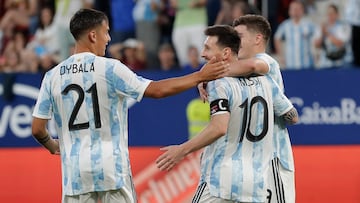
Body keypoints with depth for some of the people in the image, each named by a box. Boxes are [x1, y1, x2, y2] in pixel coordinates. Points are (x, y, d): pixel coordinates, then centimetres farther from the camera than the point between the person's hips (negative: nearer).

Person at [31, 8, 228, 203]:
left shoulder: (52, 76, 3)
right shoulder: (110, 68, -7)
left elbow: (37, 129, 5)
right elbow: (157, 90, -5)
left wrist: (52, 145, 28)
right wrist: (200, 76, 4)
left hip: (75, 169, 2)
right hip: (111, 165, -2)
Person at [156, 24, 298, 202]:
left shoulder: (219, 83, -7)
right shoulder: (266, 81, 11)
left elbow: (219, 128, -21)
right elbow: (293, 117, 19)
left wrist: (182, 150, -15)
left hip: (220, 182, -6)